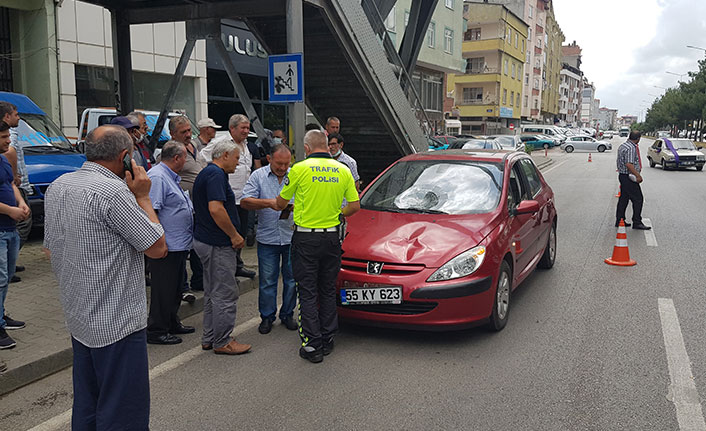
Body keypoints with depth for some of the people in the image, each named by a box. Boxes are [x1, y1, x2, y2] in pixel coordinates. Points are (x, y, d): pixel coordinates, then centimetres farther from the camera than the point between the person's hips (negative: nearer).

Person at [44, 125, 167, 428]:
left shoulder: (57, 187, 7)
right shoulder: (113, 191, -21)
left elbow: (50, 251, 16)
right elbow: (157, 247, -16)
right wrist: (142, 197, -8)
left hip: (78, 318, 9)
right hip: (117, 321, -9)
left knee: (86, 406, 21)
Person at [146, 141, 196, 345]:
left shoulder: (170, 177, 17)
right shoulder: (157, 177, -17)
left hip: (179, 245, 11)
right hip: (166, 247, -11)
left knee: (175, 288, 19)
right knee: (163, 289, -1)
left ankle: (172, 323, 32)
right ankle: (156, 331, 9)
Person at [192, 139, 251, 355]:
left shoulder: (206, 173, 18)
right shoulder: (216, 175, -16)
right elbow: (216, 209, -27)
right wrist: (235, 235, -19)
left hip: (205, 240, 11)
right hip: (217, 244, -11)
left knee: (213, 293, 16)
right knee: (225, 294, -2)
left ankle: (209, 339, 24)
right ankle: (222, 342, 6)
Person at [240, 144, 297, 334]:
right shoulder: (258, 176, 1)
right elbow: (245, 202, -6)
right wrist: (268, 203, -20)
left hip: (293, 237, 1)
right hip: (267, 238, -1)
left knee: (292, 279, 9)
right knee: (267, 281, 5)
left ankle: (287, 315, 25)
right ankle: (267, 317, 20)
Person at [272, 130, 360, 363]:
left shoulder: (300, 169, -7)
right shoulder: (343, 170, 3)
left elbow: (280, 203, 4)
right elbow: (355, 206, 4)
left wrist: (273, 204, 27)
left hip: (306, 238, -4)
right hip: (332, 237, 4)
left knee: (308, 293, 3)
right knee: (328, 290, 16)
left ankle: (312, 345, 4)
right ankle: (327, 340, 24)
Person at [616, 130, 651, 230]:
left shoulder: (622, 145, 12)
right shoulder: (631, 148, -19)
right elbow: (629, 164, -27)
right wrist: (638, 175, -23)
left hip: (622, 175, 10)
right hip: (628, 177, -10)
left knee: (624, 198, 15)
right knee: (638, 199, -4)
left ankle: (619, 220, 20)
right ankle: (637, 223, -2)